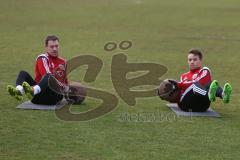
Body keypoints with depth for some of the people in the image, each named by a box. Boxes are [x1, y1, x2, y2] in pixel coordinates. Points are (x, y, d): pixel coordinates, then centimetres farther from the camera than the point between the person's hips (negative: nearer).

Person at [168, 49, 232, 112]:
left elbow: (197, 82, -1)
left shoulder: (204, 71, 17)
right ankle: (209, 95, -65)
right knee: (195, 85, -30)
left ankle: (223, 95, -60)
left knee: (209, 83, -27)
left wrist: (178, 84, -6)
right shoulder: (184, 76, 32)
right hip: (186, 104, 1)